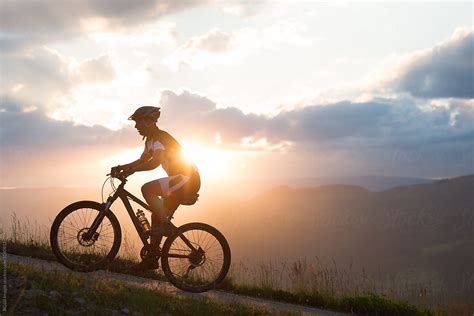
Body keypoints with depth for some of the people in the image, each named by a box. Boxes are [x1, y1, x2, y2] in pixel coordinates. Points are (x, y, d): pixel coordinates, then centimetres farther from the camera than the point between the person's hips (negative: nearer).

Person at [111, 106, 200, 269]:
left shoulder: (161, 137, -15)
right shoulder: (150, 140, 16)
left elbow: (155, 162, -31)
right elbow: (142, 160, 23)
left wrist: (131, 170, -31)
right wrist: (121, 167, 8)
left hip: (188, 178, -10)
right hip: (182, 180, 10)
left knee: (147, 189, -25)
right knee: (157, 215, 8)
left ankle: (165, 224, -15)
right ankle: (152, 258, 13)